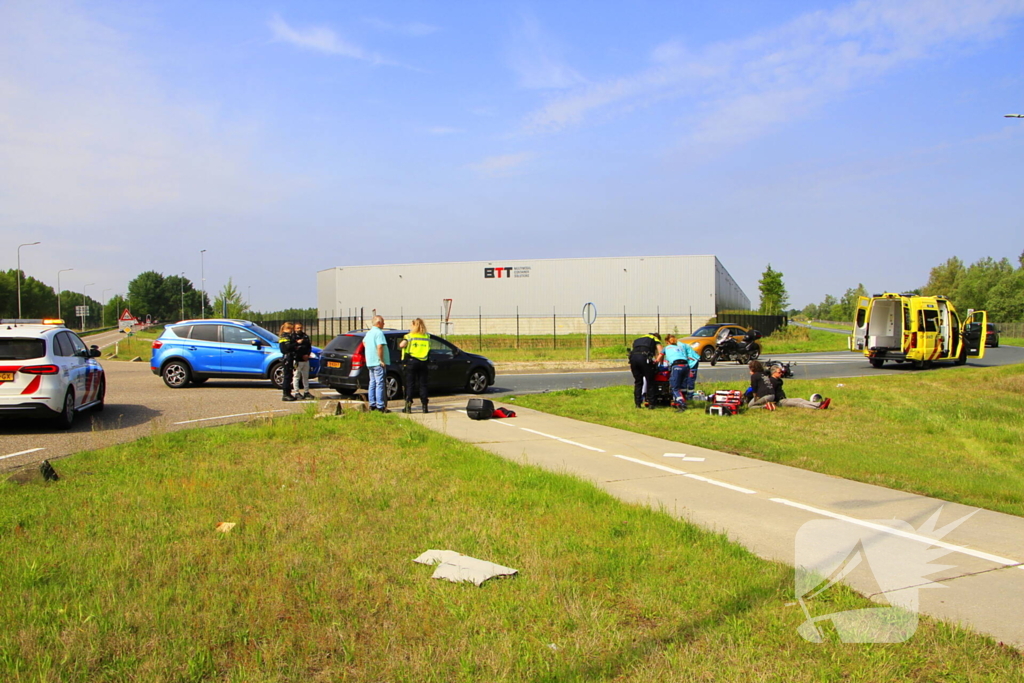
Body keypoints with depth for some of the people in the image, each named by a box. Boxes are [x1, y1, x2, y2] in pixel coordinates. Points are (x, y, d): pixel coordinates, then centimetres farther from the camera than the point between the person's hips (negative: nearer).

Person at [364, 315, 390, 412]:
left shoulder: (369, 332, 15)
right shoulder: (379, 332, -15)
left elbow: (364, 342, 32)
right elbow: (379, 347, -24)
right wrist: (382, 360, -20)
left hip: (370, 362, 9)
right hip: (378, 363, -9)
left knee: (372, 383, 14)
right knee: (380, 384, -7)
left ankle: (372, 404, 18)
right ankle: (380, 406, -8)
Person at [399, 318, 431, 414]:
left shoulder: (410, 336, -4)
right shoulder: (427, 337, 7)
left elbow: (401, 345, -17)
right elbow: (428, 349, 11)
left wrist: (402, 342, 3)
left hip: (411, 362, -3)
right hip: (423, 362, 3)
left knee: (410, 385, 1)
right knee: (423, 384, 7)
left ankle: (408, 406, -3)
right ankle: (424, 405, 5)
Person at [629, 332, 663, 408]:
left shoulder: (637, 339, 36)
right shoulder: (655, 339, 23)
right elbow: (660, 353, 10)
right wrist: (660, 363, 21)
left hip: (633, 357, 4)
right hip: (644, 358, -4)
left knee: (637, 382, 13)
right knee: (649, 381, 7)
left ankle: (637, 403, 12)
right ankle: (649, 402, 5)